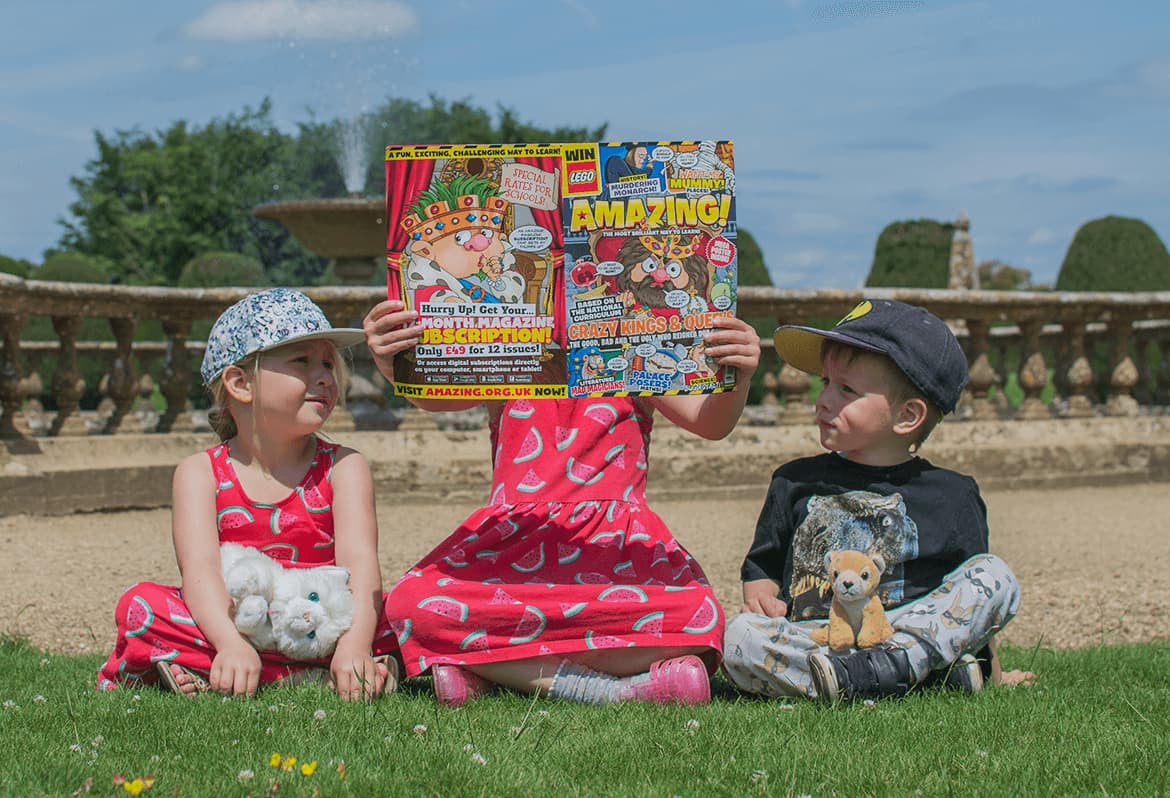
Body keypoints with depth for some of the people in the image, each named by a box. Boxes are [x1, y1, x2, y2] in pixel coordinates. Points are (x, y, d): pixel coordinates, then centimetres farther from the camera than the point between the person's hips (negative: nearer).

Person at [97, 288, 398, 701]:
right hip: (234, 629, 0)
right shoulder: (200, 473, 2)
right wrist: (232, 645, -34)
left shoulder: (343, 467, 3)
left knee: (391, 617, -28)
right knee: (140, 604, -21)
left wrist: (354, 644, -32)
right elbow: (199, 567, -14)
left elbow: (359, 559, -12)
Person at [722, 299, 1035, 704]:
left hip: (915, 626, -1)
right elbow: (762, 567, 21)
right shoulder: (795, 483, 16)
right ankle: (933, 667, -35)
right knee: (740, 637, -29)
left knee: (997, 576, -19)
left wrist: (992, 672, 11)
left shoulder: (950, 495, 10)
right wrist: (760, 596, -1)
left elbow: (973, 592, 15)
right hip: (808, 637, 1)